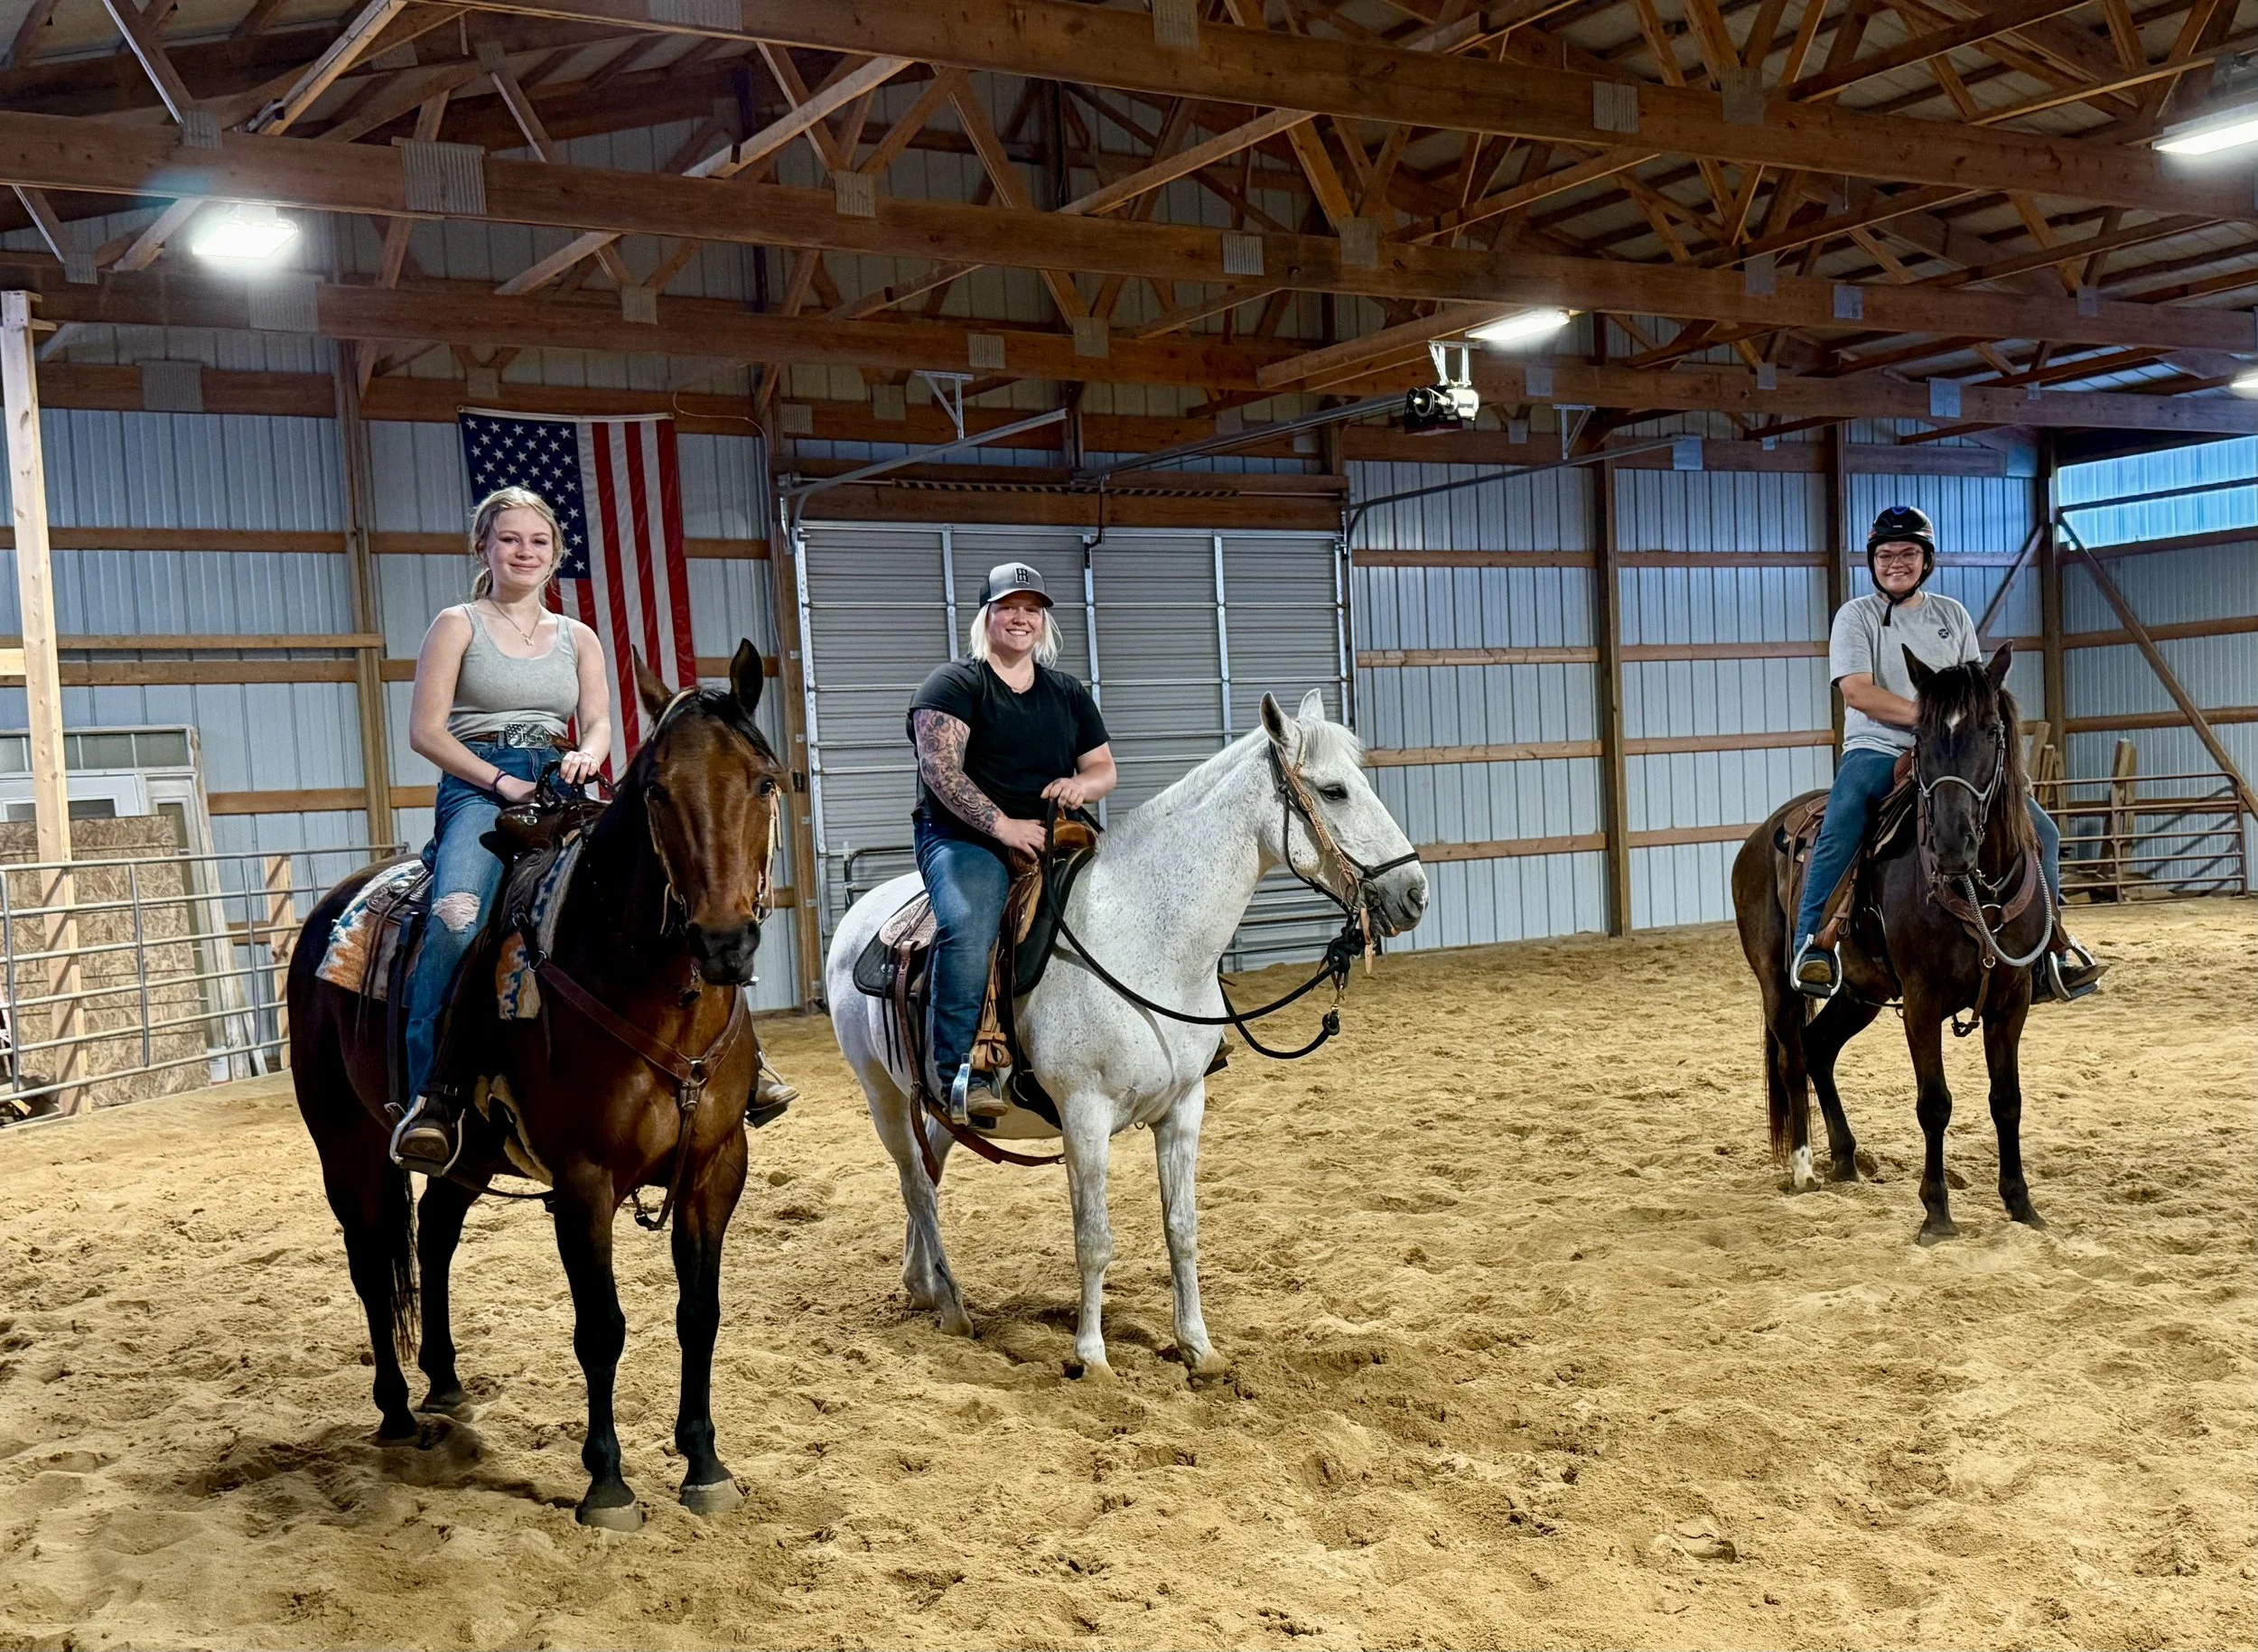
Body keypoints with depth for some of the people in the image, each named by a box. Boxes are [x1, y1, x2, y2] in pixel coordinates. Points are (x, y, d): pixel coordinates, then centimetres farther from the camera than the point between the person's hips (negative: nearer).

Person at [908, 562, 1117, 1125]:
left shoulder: (1069, 694, 19)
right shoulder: (954, 684, 0)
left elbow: (1106, 769, 19)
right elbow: (940, 771, -11)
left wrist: (1083, 785, -6)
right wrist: (1003, 825, -22)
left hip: (1051, 839, 6)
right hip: (963, 839, -6)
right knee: (969, 930, -34)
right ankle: (955, 1071, -30)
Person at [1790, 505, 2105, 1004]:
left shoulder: (1952, 615, 15)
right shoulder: (1856, 617, 2)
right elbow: (1857, 691, -12)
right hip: (1876, 752, -4)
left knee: (2040, 830, -6)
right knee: (1839, 826, -35)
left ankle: (2050, 950, 5)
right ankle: (1813, 945, -30)